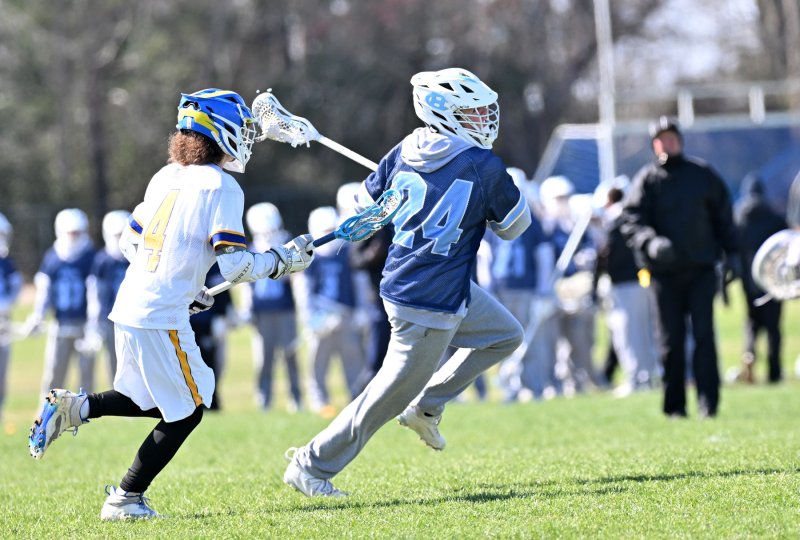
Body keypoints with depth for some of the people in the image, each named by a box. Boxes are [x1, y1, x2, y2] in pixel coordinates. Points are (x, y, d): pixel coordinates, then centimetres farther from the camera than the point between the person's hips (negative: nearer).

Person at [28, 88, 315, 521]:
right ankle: (125, 500, 6)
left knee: (154, 400, 23)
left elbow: (129, 243, 20)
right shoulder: (221, 187, -11)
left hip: (129, 307, 8)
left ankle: (73, 408, 6)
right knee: (187, 410, 6)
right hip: (162, 318, -8)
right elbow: (235, 266, -15)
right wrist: (283, 260, 1)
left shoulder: (166, 177, 13)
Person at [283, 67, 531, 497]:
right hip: (432, 306, -8)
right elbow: (515, 226, -2)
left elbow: (365, 207, 11)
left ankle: (426, 406, 22)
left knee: (505, 336, 22)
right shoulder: (484, 167, -15)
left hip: (400, 282, 8)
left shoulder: (404, 153, 1)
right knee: (392, 393, 4)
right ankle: (313, 464, 11)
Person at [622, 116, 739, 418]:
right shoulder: (646, 180, 4)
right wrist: (650, 242, -24)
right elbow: (631, 221, -5)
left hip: (701, 268, 1)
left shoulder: (702, 175, 10)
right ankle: (674, 404, 9)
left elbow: (723, 215, 16)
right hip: (665, 271, -1)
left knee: (704, 335, -7)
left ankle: (708, 402, -8)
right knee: (671, 339, 1)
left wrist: (731, 254, 10)